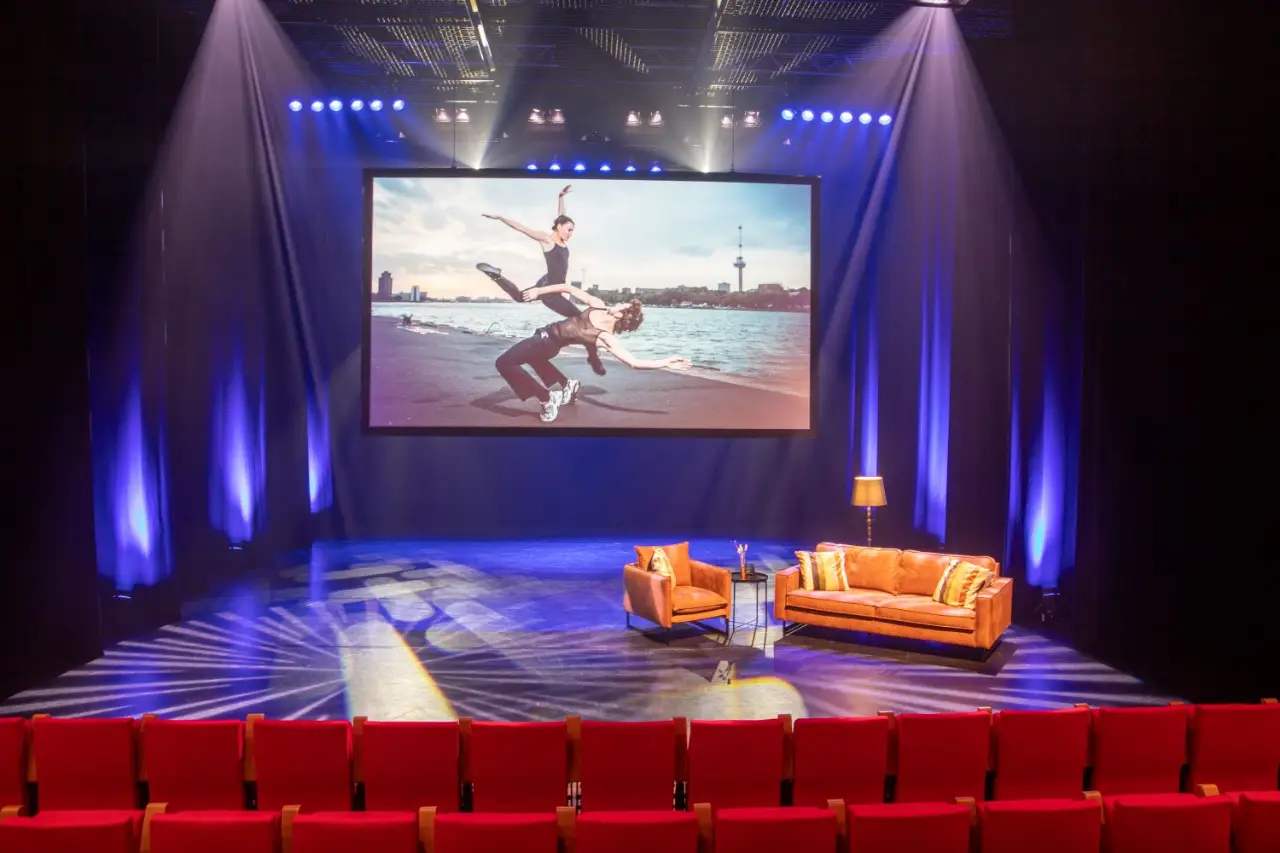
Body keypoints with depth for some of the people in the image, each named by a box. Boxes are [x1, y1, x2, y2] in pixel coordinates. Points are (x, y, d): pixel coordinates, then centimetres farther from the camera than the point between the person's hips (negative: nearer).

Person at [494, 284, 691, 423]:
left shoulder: (608, 338, -29)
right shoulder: (597, 305, -13)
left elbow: (634, 362, -35)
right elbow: (569, 288, -6)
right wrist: (539, 290, -9)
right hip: (546, 334, 7)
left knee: (504, 363, -16)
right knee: (530, 356, 39)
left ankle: (547, 398, -7)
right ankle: (567, 385, 42)